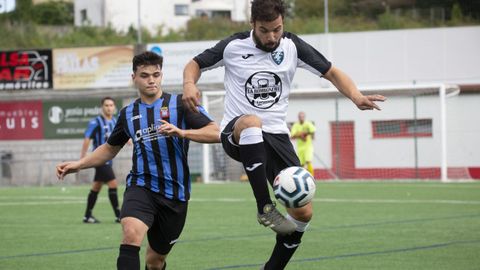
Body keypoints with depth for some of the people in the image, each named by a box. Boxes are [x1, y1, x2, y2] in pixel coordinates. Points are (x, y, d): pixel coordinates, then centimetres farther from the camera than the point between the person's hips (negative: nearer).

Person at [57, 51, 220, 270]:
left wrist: (182, 132, -25)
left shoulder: (179, 104, 0)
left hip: (174, 193, -1)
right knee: (131, 234, -31)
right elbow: (110, 148, 26)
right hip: (141, 186, 1)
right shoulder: (128, 113, 11)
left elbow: (215, 133, -9)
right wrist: (78, 165, 14)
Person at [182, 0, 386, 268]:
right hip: (236, 134, -3)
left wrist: (356, 96, -14)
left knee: (303, 212, -6)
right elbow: (195, 64, 8)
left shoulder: (292, 46, 0)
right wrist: (189, 84, -15)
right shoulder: (233, 46, -4)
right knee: (251, 122, -42)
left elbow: (332, 72, 5)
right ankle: (265, 207, -39)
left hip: (276, 136, 3)